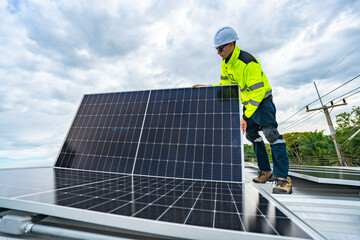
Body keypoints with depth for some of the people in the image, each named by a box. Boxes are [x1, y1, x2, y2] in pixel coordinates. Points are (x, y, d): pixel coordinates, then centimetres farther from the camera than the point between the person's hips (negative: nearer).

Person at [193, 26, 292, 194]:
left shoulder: (248, 62, -26)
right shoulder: (225, 63, 1)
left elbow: (257, 92, -28)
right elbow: (225, 85, 10)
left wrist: (245, 117, -30)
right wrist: (206, 87, -2)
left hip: (261, 100, -8)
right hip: (248, 103, 8)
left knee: (270, 132, -23)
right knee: (252, 134, 8)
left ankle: (283, 178, -16)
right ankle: (265, 171, 19)